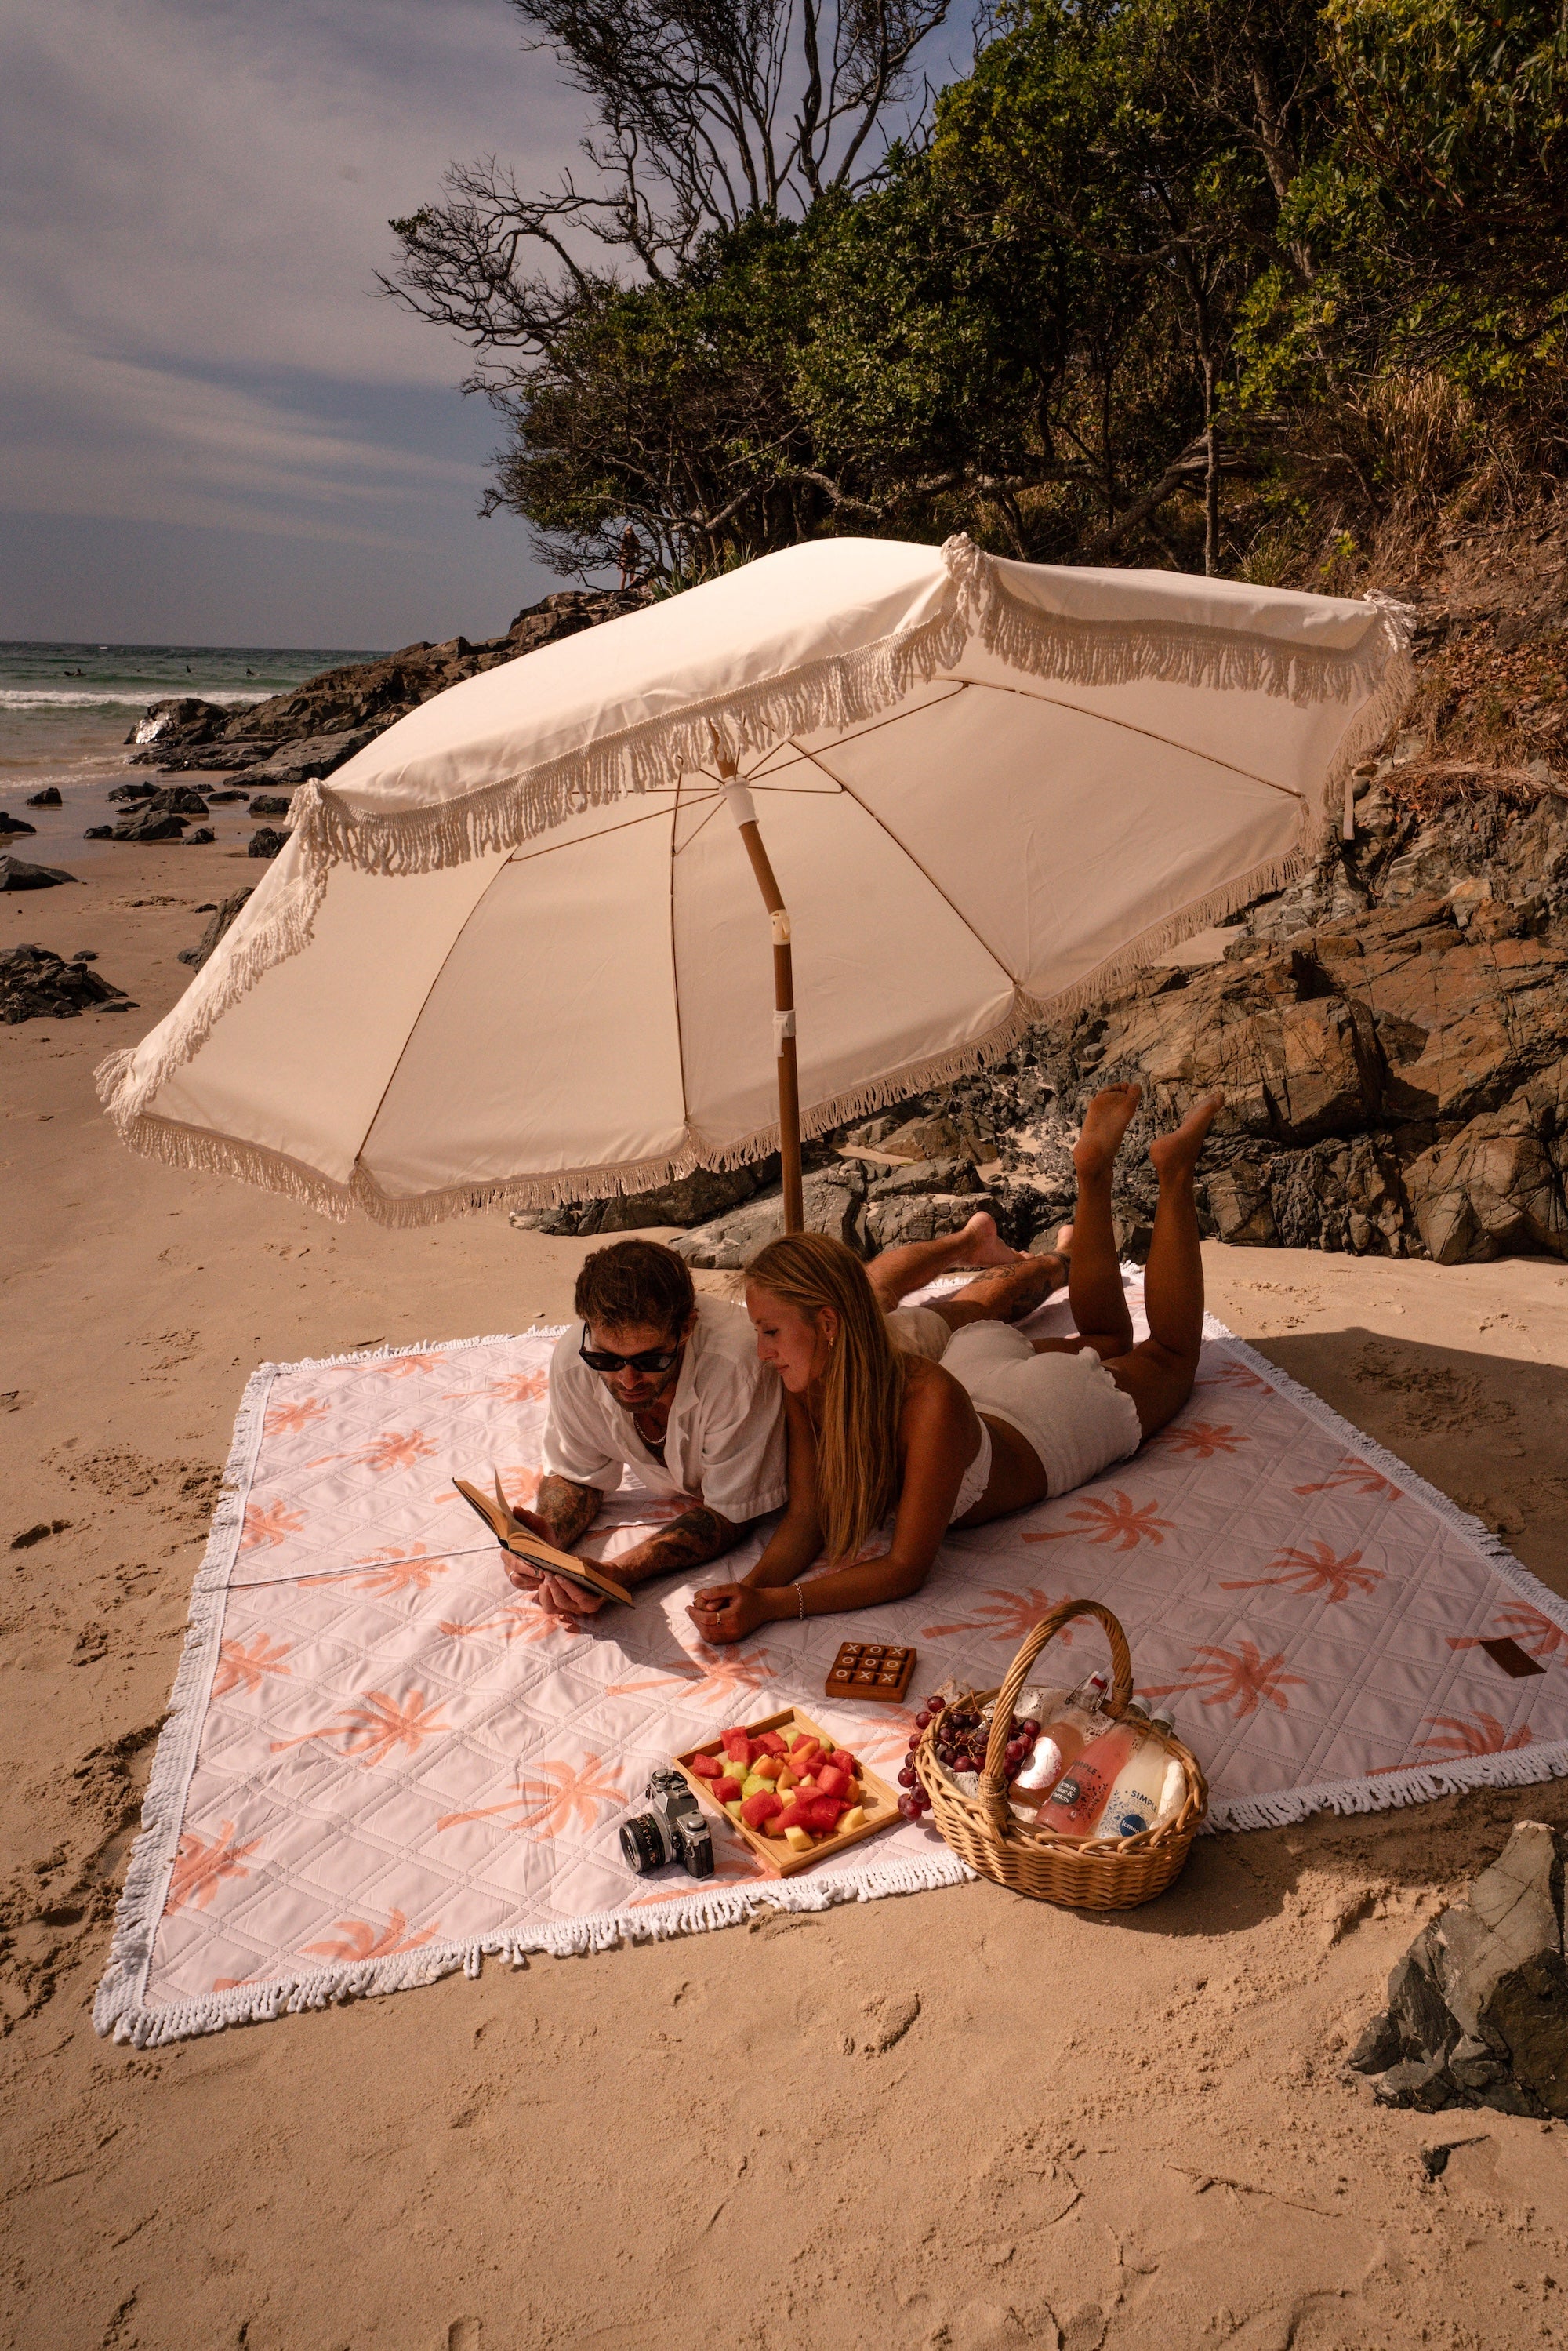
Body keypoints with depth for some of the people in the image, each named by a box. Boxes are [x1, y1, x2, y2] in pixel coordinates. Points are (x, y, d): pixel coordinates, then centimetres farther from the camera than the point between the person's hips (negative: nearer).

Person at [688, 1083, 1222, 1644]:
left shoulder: (930, 1399, -49)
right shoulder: (807, 1383, -32)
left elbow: (906, 1569, -43)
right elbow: (806, 1517, -25)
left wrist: (770, 1606, -53)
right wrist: (748, 1587, -45)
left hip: (1057, 1416, -4)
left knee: (1171, 1354, 26)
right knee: (1106, 1339, 35)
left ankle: (1173, 1173, 31)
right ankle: (1093, 1168, 40)